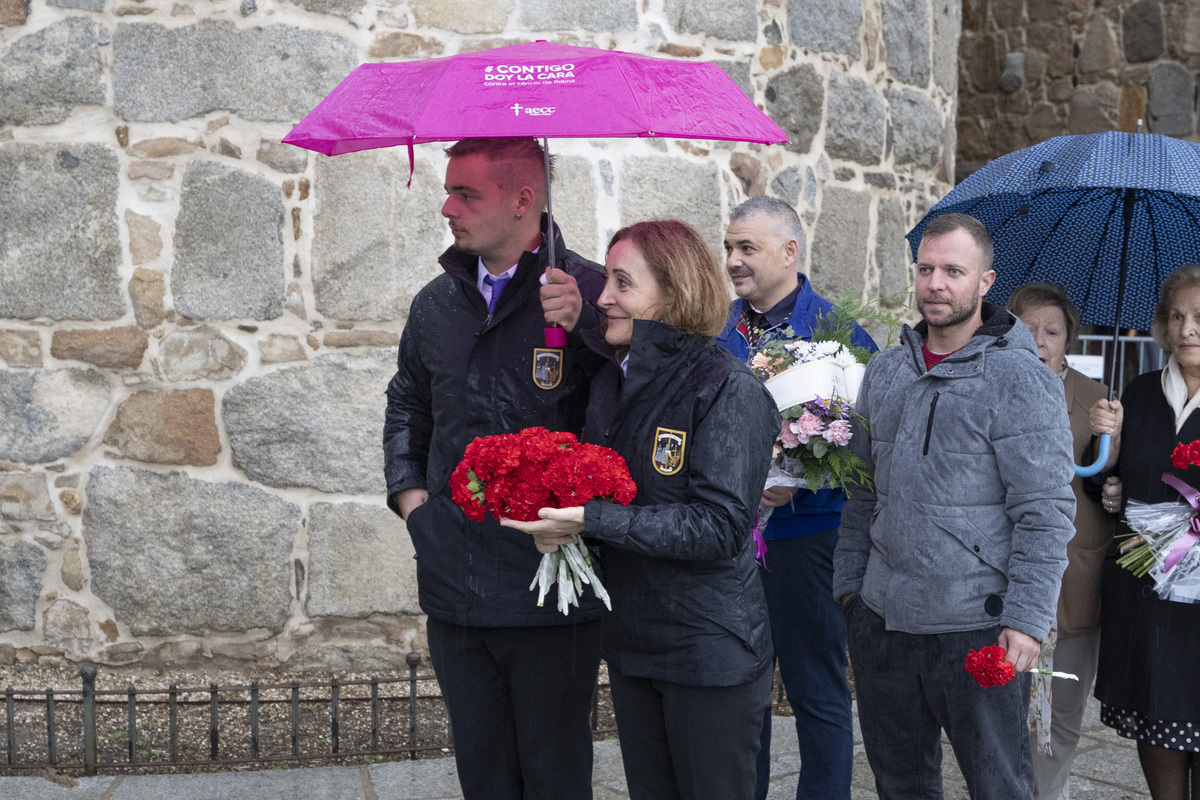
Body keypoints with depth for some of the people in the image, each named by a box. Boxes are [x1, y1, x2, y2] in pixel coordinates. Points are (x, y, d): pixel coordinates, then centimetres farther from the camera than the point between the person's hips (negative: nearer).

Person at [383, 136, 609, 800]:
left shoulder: (589, 294, -9)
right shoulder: (437, 303, 10)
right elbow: (407, 404, 26)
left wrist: (582, 322, -26)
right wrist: (408, 492, 13)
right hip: (454, 591, 5)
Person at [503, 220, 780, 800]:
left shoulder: (728, 389, -16)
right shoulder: (610, 384, 7)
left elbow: (720, 525, -23)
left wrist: (592, 521, -25)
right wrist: (557, 524, -6)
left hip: (709, 649, -7)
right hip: (630, 641, 7)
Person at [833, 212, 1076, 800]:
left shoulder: (1019, 379, -9)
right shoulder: (884, 372, 10)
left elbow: (1046, 512, -13)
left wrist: (1027, 620, -17)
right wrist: (849, 581, 12)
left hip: (978, 627, -6)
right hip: (881, 619, 6)